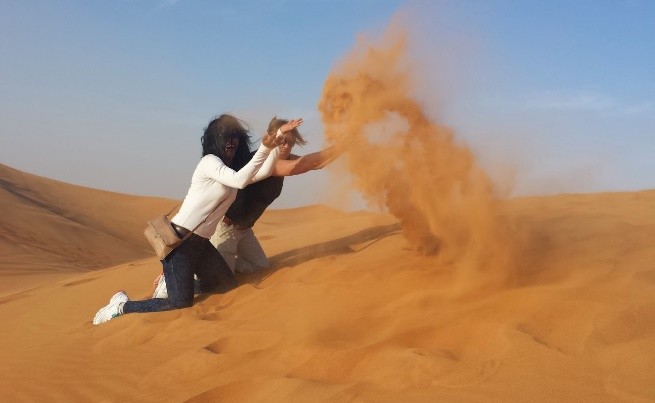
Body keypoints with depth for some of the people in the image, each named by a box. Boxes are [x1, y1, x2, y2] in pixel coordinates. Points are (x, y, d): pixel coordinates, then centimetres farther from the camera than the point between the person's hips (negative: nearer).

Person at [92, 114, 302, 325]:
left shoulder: (234, 168, 15)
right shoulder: (210, 161, -11)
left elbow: (264, 172, 9)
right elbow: (239, 181, -25)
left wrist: (278, 138, 4)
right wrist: (264, 148, -29)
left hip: (200, 243, 9)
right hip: (179, 240, -9)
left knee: (228, 286, 11)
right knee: (182, 302, -13)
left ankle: (173, 280, 25)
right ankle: (121, 305, 5)